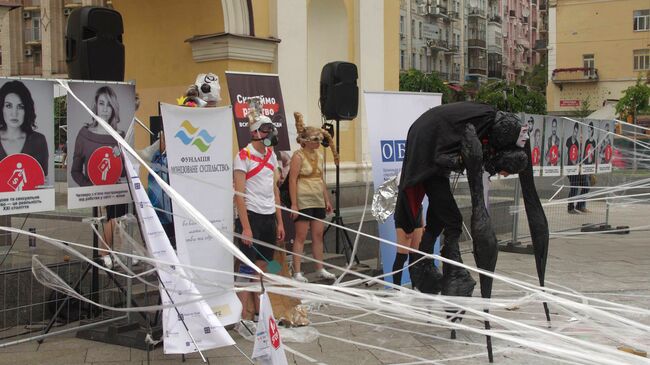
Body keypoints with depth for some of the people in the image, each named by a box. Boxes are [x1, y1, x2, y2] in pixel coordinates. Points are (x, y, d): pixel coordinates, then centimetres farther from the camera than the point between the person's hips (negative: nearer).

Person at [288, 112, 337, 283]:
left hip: (318, 201, 7)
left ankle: (320, 269, 19)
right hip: (303, 202, -7)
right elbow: (292, 180, -13)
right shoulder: (298, 156, -9)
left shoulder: (318, 156, 13)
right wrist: (294, 204, -18)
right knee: (301, 236, -3)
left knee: (318, 235, 10)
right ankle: (297, 272, 1)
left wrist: (327, 200, 16)